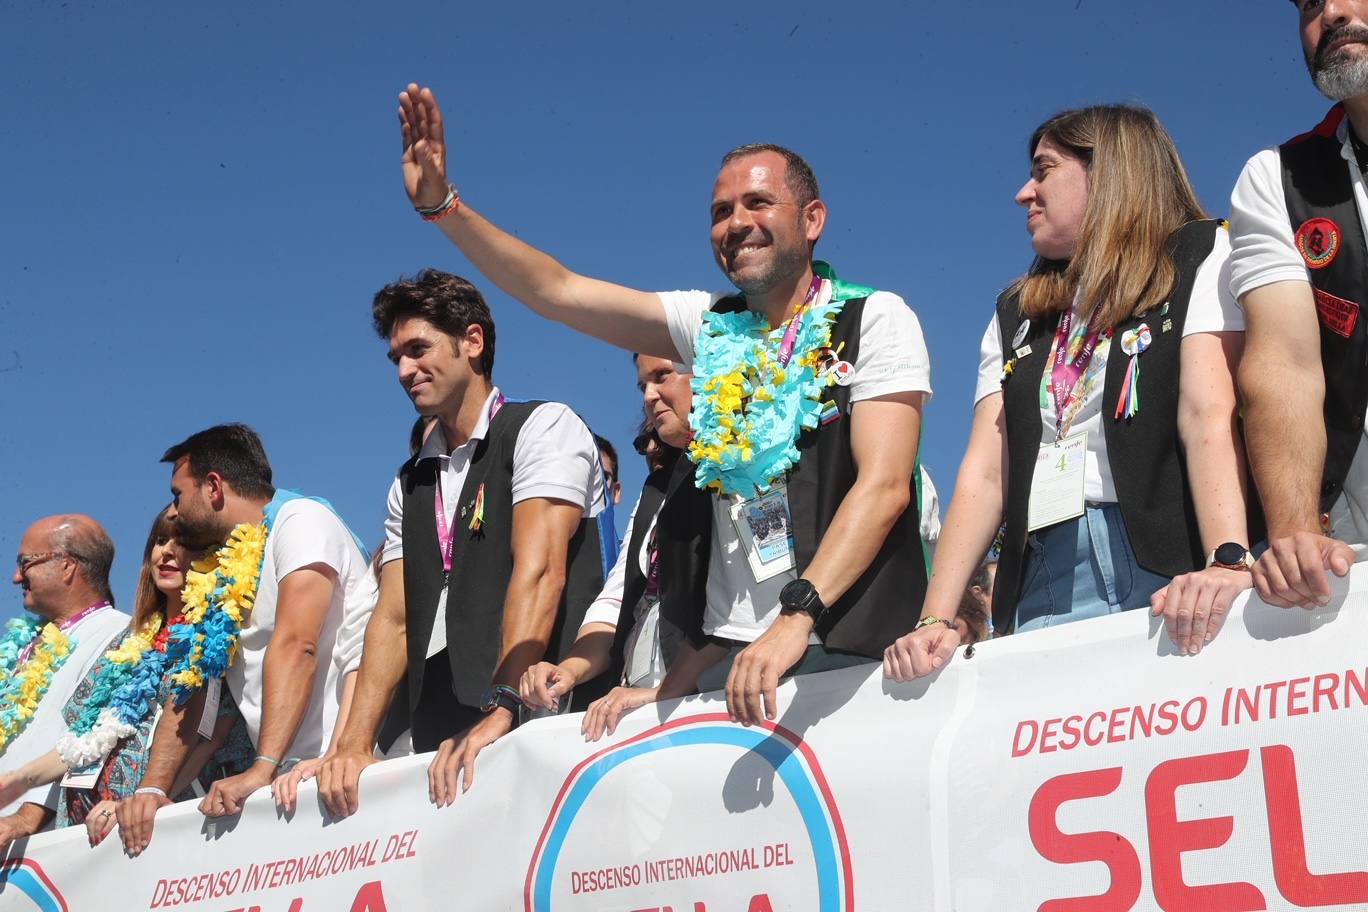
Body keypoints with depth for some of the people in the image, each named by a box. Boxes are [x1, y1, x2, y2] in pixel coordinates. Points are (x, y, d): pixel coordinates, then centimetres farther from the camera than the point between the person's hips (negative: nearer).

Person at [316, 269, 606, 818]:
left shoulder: (542, 427, -1)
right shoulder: (410, 484, 20)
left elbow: (539, 573, -15)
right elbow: (393, 618, 12)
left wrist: (501, 709, -26)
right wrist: (354, 746, -1)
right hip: (441, 739, 6)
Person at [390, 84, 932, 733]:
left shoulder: (874, 320, -1)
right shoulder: (711, 327, 13)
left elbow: (884, 486, -13)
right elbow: (556, 291, 9)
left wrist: (796, 619, -24)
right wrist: (440, 204, -1)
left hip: (843, 651, -4)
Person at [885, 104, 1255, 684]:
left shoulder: (1199, 259, 8)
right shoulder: (1015, 315, 22)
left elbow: (1211, 417, -9)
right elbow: (985, 472, 12)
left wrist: (1229, 564, -23)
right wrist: (936, 621, 1)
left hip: (1169, 580, -4)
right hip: (1042, 588, 4)